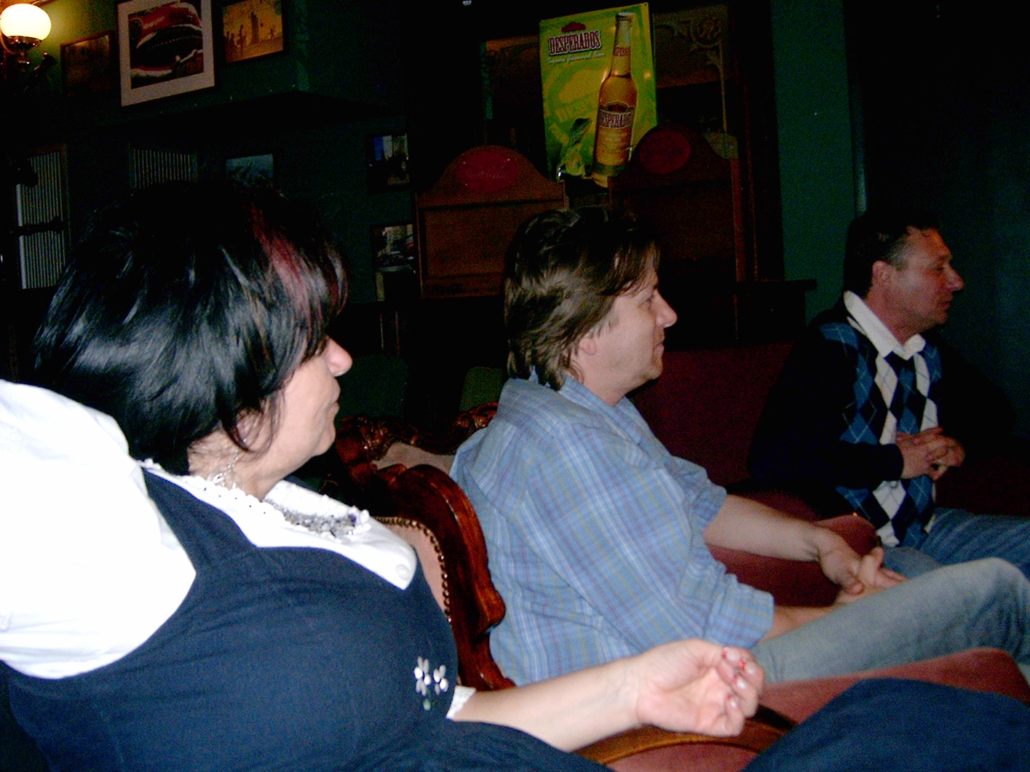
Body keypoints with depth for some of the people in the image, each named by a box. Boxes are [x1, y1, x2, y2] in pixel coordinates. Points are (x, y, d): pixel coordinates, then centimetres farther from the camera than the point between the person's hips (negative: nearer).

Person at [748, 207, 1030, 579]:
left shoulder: (928, 347, 10)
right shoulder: (832, 347, -18)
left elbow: (992, 407, 29)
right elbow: (773, 458, -32)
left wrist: (961, 443, 3)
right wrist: (895, 461, -19)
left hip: (926, 526, 9)